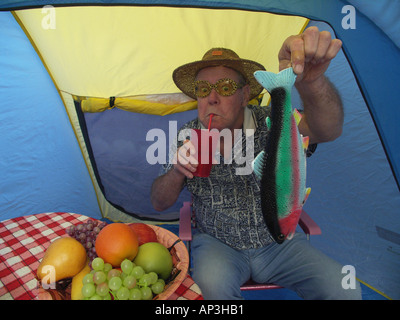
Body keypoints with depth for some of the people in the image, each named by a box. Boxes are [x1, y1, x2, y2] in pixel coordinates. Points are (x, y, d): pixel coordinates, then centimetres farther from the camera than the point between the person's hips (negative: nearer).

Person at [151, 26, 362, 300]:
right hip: (217, 243, 0)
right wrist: (178, 170, -25)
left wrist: (311, 80, -53)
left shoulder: (270, 123, -11)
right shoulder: (189, 137, -6)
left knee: (344, 289, -15)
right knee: (211, 285, -32)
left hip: (278, 242, 1)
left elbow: (326, 130, -32)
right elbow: (160, 203, -3)